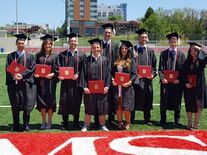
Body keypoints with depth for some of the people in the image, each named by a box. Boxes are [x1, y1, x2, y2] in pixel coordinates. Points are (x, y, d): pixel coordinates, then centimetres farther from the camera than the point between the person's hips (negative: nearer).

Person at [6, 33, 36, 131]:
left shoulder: (29, 56, 8)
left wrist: (22, 75, -15)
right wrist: (13, 76, -16)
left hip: (26, 84, -1)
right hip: (14, 84, 1)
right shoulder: (10, 56, 9)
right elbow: (8, 69, 2)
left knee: (27, 105, -1)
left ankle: (26, 125, 11)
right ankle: (16, 125, 17)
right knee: (15, 106, 6)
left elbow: (31, 69, -2)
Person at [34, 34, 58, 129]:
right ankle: (43, 122, 14)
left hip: (50, 81, -2)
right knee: (41, 101, 4)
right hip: (40, 81, 2)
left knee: (50, 101, 2)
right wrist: (35, 74, -7)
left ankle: (49, 122, 13)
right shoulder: (39, 55, 10)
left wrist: (53, 74, -17)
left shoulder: (54, 56, 4)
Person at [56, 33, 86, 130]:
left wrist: (78, 74, -14)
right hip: (65, 82, 0)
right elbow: (58, 67, 4)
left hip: (76, 82, 0)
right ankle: (65, 124, 11)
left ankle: (76, 123, 15)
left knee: (76, 102, 4)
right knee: (65, 102, 1)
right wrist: (59, 75, -13)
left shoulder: (81, 55, 7)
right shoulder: (62, 55, 8)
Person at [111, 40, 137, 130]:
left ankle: (127, 123, 11)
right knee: (118, 105, 6)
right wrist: (112, 80, -4)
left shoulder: (131, 61, 2)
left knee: (126, 106, -4)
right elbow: (112, 73, 14)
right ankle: (119, 122, 18)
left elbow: (134, 74, -3)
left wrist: (129, 82, -17)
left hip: (127, 87, -3)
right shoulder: (116, 61, 11)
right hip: (117, 87, 3)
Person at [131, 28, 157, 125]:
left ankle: (147, 119, 19)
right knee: (134, 99, 2)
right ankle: (131, 119, 13)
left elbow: (154, 65, 11)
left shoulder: (150, 51, 12)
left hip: (147, 78, 3)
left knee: (147, 99, 8)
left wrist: (153, 74, -6)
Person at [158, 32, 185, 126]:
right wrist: (162, 78, -13)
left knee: (177, 101, 7)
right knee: (164, 100, 6)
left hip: (177, 82, 0)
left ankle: (177, 120, 19)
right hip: (165, 81, 0)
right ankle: (163, 120, 18)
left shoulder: (181, 54, 5)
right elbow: (160, 68, 1)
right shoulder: (163, 54, 5)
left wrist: (179, 79, -10)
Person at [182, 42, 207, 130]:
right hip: (189, 86, 2)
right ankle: (190, 123, 16)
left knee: (198, 105, 2)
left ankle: (196, 123, 11)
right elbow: (183, 74, 3)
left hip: (199, 86, -2)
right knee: (189, 105, 6)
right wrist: (186, 83, -12)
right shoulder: (187, 62, 5)